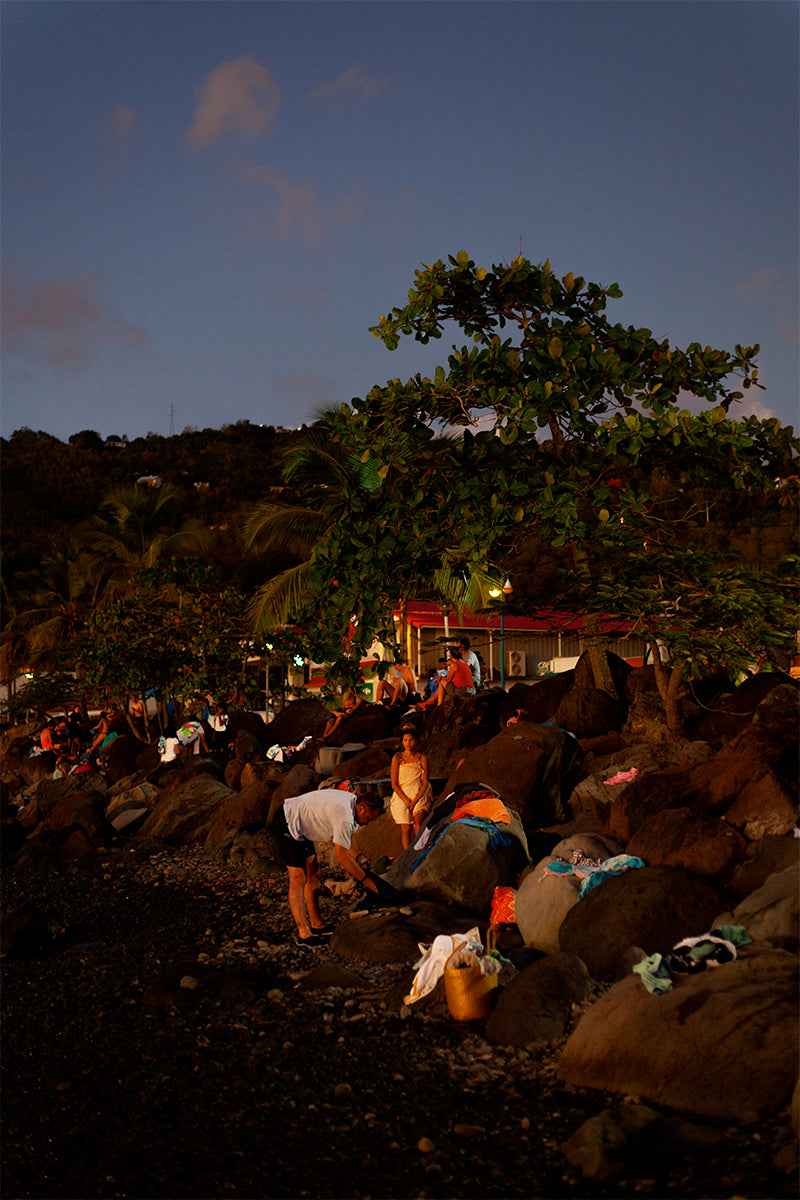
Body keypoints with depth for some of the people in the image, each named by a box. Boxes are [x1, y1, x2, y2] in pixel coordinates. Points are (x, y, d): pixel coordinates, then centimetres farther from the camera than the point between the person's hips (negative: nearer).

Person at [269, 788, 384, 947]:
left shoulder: (352, 802, 2)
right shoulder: (344, 817, -28)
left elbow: (347, 846, 14)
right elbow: (342, 857, -22)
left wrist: (358, 866, 12)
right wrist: (366, 880, -14)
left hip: (298, 825, 11)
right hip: (285, 825, -11)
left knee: (313, 874, 13)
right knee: (298, 879, -11)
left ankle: (316, 925, 19)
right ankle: (303, 934, -10)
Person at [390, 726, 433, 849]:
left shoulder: (422, 759, 5)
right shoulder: (397, 759, 5)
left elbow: (425, 782, 1)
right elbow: (394, 784, 2)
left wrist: (415, 801, -11)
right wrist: (406, 801, -8)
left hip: (419, 796, -1)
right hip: (402, 796, 1)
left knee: (418, 824, -22)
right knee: (406, 828, -11)